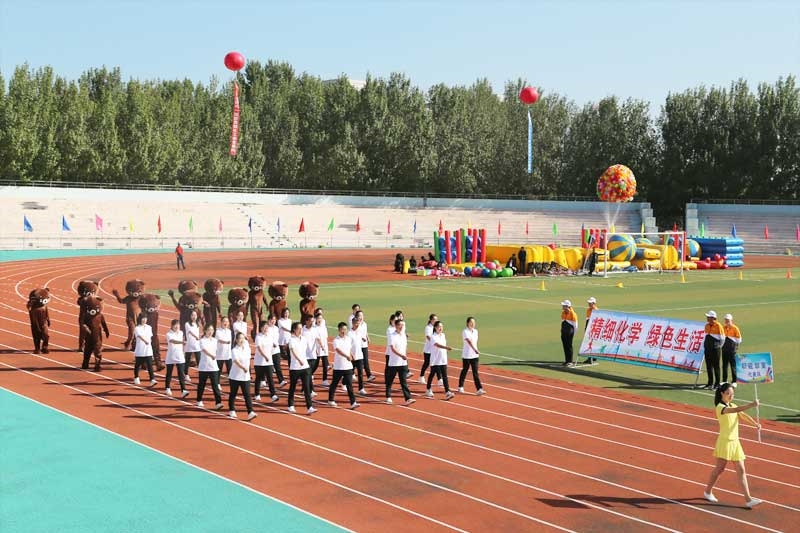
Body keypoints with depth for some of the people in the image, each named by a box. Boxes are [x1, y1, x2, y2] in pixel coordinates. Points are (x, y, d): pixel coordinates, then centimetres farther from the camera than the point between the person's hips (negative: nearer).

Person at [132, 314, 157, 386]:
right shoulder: (137, 328, -9)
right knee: (137, 365, 12)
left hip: (148, 351, 3)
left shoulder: (149, 328, 8)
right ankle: (136, 378, 32)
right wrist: (145, 341, -43)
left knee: (150, 365, -7)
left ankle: (152, 379, -14)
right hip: (139, 351, -3)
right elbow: (140, 336, -27)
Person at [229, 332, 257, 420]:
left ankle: (250, 412, -12)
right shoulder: (234, 350, -15)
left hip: (245, 376, 3)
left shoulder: (247, 347, 1)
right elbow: (236, 361, -32)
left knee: (247, 394, -5)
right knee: (233, 394, 11)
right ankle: (232, 411, 28)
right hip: (235, 376, -3)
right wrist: (243, 368, -45)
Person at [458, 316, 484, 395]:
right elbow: (469, 341, -27)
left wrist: (476, 350, 15)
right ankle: (460, 387, 27)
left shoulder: (475, 331, 9)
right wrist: (475, 350, -38)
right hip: (466, 355, -5)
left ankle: (479, 389, -9)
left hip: (475, 355, 5)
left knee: (475, 372, -1)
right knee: (464, 371, 9)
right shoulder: (465, 332, -13)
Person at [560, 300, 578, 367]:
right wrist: (562, 330, 15)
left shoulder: (572, 313, -11)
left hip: (569, 331, -7)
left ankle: (570, 361, 0)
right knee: (564, 346, 8)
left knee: (569, 346, -4)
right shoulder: (563, 313, 11)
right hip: (563, 331, 7)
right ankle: (566, 360, 15)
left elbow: (575, 324, -8)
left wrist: (573, 332, -6)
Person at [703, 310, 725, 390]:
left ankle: (717, 383, 5)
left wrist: (718, 347, -1)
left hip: (715, 349, -6)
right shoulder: (707, 325, 10)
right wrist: (704, 346, 14)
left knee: (716, 366, -1)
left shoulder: (718, 326, -10)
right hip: (707, 349, 6)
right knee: (708, 366, 8)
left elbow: (722, 338, -6)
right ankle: (710, 383, 16)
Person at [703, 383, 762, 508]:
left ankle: (748, 499, -2)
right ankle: (708, 491, 23)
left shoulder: (733, 406, 12)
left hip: (735, 442, 7)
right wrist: (751, 405, -42)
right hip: (724, 441, -7)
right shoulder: (720, 407, -13)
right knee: (719, 469, 2)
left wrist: (755, 423, -22)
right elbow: (736, 410, -31)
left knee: (741, 470, 1)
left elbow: (743, 415, -4)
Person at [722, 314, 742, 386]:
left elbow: (739, 339, -3)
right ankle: (724, 381, 14)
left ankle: (734, 381, 3)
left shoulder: (735, 328, -4)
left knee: (733, 365, -1)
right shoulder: (723, 328, 10)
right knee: (724, 365, 7)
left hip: (732, 349, -5)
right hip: (724, 349, 5)